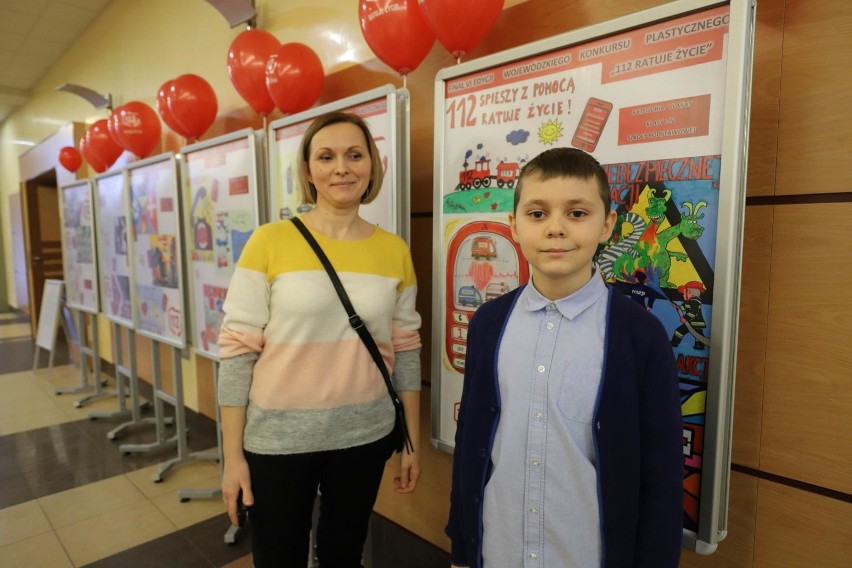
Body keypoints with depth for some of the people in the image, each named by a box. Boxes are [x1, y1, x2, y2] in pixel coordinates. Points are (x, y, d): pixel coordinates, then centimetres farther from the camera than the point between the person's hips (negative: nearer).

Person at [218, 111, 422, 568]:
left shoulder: (395, 251, -1)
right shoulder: (270, 242, -9)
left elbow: (405, 353, 4)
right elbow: (236, 351, -8)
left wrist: (412, 441, 7)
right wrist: (233, 455, -7)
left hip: (365, 437, 3)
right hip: (279, 438, -2)